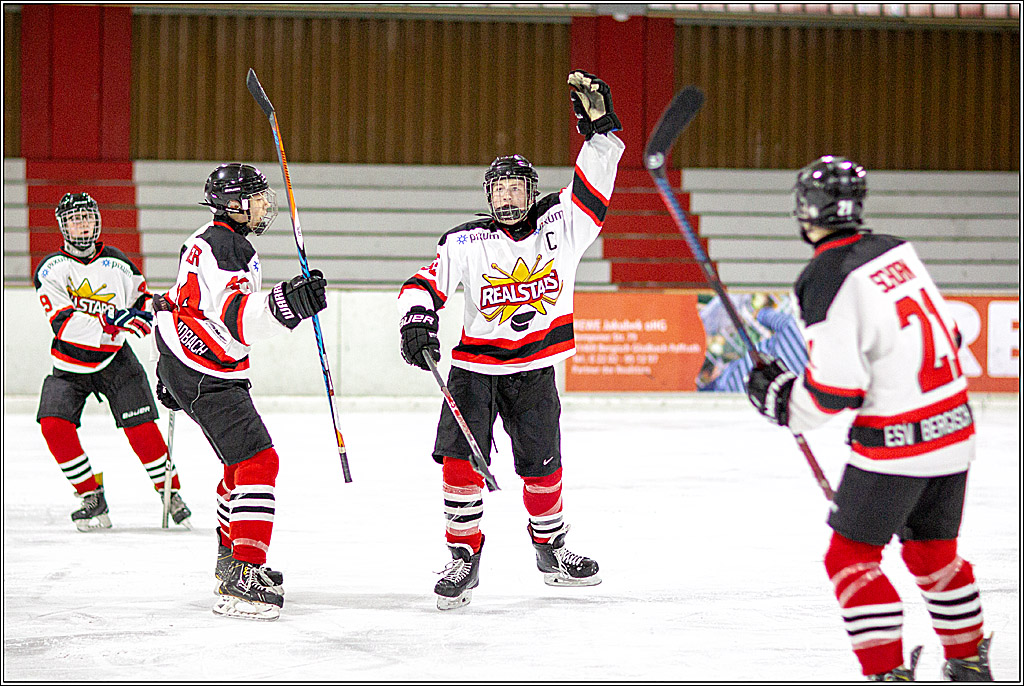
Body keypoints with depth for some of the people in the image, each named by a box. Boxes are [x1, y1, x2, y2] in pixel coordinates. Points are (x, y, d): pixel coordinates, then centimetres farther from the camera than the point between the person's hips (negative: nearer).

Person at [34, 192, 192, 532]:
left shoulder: (117, 263, -3)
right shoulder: (51, 269, -10)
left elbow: (141, 297, 16)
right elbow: (62, 322, -23)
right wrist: (107, 320, -34)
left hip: (114, 358, 0)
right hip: (69, 363, 0)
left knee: (140, 426, -12)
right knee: (53, 424, -18)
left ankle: (171, 492, 6)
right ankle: (93, 499, -5)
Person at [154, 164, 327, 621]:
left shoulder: (211, 240, 16)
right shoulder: (225, 248, -19)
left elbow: (181, 306, 27)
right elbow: (238, 320, -32)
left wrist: (170, 366, 35)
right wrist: (285, 304, -47)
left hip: (184, 365, 11)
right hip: (207, 379, -11)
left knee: (243, 460, 23)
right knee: (258, 461, -18)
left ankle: (229, 555, 37)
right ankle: (243, 579, -26)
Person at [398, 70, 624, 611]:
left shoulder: (560, 225, -2)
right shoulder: (466, 242, -6)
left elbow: (593, 184, -7)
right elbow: (425, 283, -7)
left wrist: (599, 129, -18)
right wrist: (416, 324, -24)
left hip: (535, 370, 1)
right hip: (476, 365, -1)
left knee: (543, 468, 6)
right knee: (460, 458, -15)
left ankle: (550, 547, 29)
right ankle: (464, 555, -4)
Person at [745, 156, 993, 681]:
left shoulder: (827, 278, -15)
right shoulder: (896, 251, 8)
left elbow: (836, 387, -17)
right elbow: (945, 331, 16)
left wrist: (780, 399, 0)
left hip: (895, 440, -8)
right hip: (954, 425, 8)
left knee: (851, 555, 2)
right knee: (932, 550, 22)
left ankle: (888, 673, -5)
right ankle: (970, 663, 31)